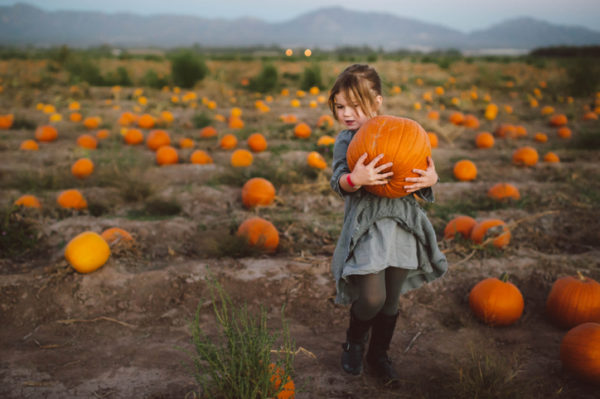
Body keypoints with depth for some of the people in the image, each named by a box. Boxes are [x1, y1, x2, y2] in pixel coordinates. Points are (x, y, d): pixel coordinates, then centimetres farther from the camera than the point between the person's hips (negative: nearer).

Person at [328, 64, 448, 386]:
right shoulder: (346, 140, -1)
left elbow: (417, 173, 9)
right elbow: (338, 182, -14)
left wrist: (430, 179, -13)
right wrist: (355, 179, -35)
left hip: (402, 226, 3)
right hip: (366, 228, -3)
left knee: (391, 301, 13)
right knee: (371, 298, -12)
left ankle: (379, 354, 36)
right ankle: (355, 340, 22)